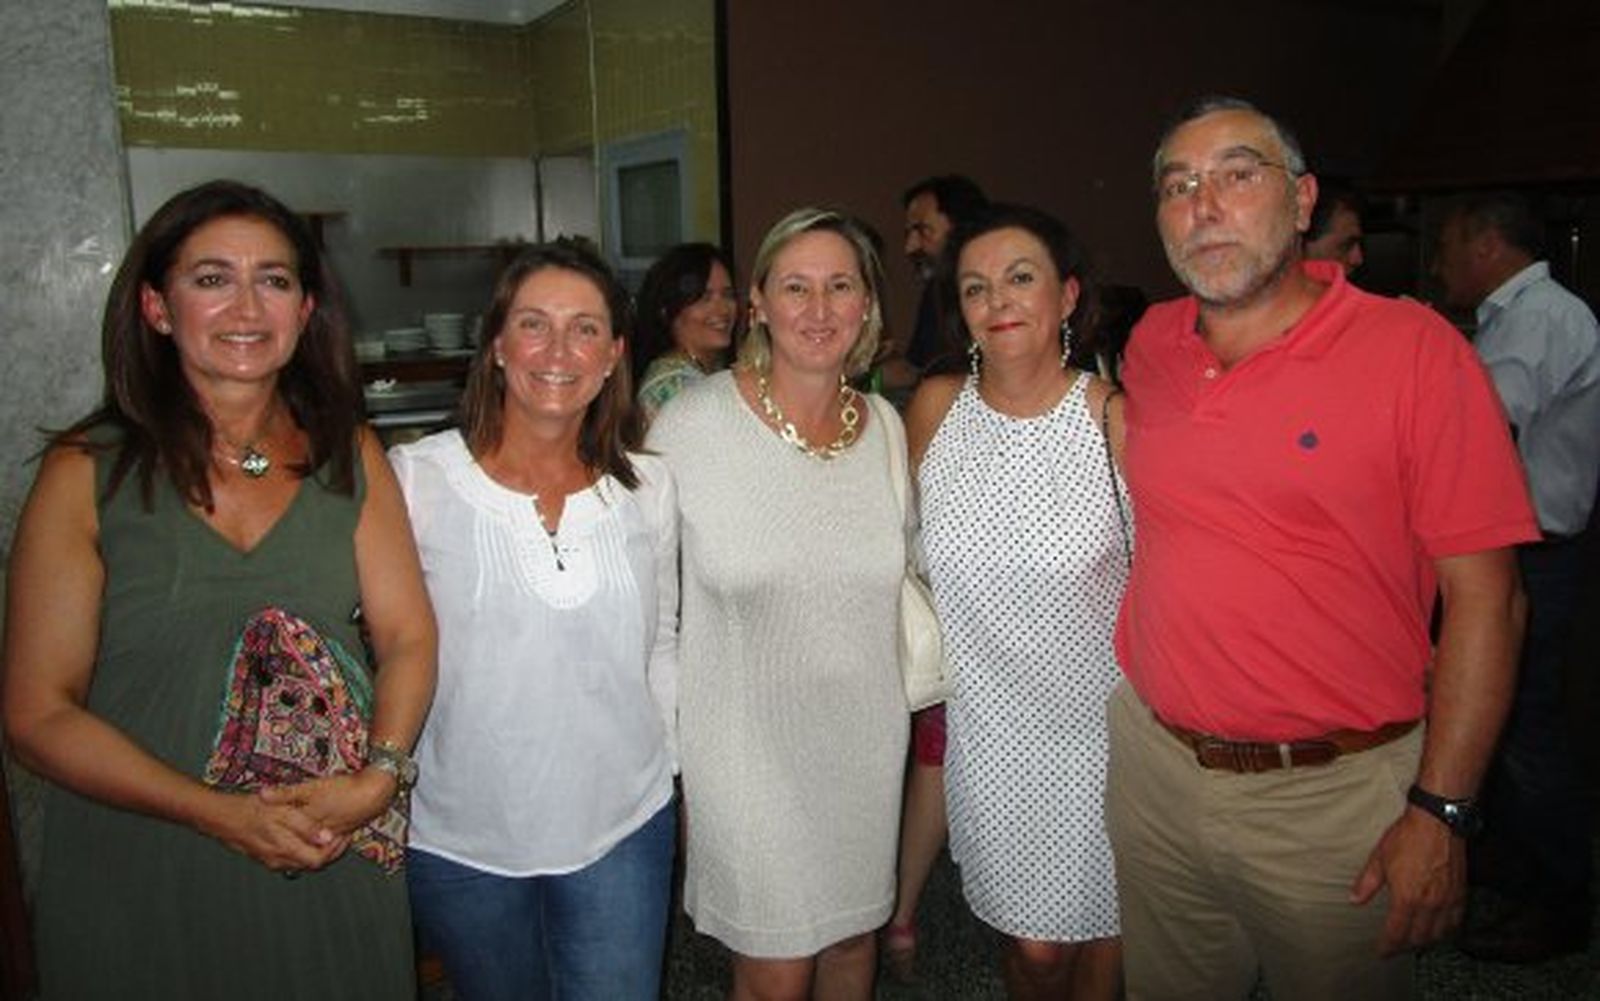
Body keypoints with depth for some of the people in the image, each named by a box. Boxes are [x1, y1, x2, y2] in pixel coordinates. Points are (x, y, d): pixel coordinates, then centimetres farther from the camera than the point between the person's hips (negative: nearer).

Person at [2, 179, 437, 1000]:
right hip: (143, 883, -2)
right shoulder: (88, 473, -6)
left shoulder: (349, 457, 2)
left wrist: (379, 776, -16)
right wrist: (224, 814, -17)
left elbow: (408, 638, 1)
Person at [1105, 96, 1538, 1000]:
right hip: (1154, 764, 5)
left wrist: (1441, 811, -14)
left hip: (1334, 795, -4)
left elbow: (1485, 597, -12)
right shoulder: (1150, 347, 2)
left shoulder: (1414, 349, -12)